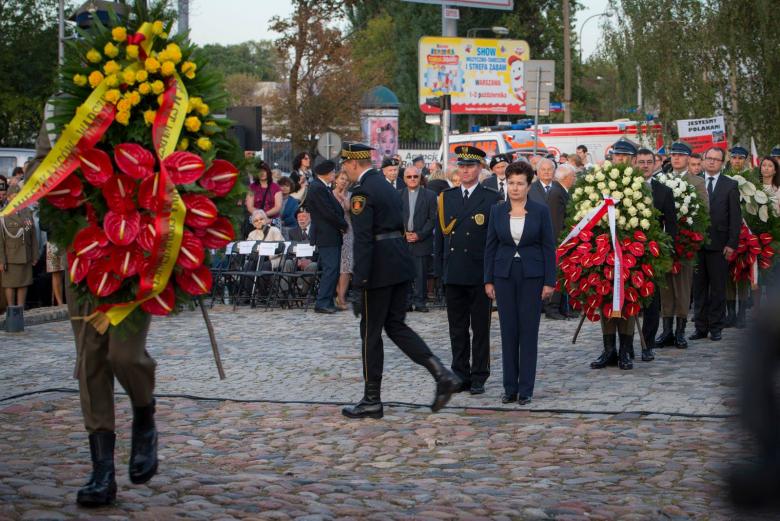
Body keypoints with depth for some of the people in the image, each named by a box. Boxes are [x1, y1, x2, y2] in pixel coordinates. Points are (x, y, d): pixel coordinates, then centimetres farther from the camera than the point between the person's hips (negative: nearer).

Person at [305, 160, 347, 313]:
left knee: (332, 269, 10)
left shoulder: (323, 187, 16)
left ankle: (326, 301, 13)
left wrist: (341, 224, 3)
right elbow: (328, 212, -20)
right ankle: (322, 303, -9)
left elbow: (335, 209, 18)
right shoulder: (317, 188, -16)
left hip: (332, 235, 10)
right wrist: (344, 225, -8)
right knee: (331, 268, -11)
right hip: (326, 236, -10)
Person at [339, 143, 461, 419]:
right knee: (396, 326, 14)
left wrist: (360, 280, -20)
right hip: (400, 262, 9)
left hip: (379, 268, -9)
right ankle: (442, 375, 0)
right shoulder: (386, 185, 16)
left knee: (370, 333, 2)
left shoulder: (362, 191, -13)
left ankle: (372, 400, 9)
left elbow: (363, 239, -20)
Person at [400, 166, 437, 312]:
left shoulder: (429, 195, 5)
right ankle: (407, 300, 6)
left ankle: (419, 300, 3)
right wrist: (403, 233, -5)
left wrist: (419, 235, -8)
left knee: (421, 273, -3)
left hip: (422, 241, -1)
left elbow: (432, 219, 1)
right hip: (402, 240, 1)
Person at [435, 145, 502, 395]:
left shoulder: (492, 198, -1)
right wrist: (440, 270, 7)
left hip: (480, 275, -4)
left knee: (480, 329, 3)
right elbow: (440, 235, 12)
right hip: (453, 275, 4)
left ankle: (478, 377, 11)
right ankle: (460, 376, 17)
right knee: (457, 329, 9)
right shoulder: (446, 197, 11)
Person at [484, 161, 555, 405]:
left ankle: (525, 389, 5)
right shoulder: (497, 211, 4)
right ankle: (510, 388, 12)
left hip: (531, 275, -2)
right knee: (508, 330, 5)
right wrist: (488, 280, 3)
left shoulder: (540, 211, -2)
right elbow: (490, 246, 8)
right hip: (504, 275, 2)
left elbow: (549, 247, -1)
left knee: (528, 330, 0)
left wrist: (549, 281, -6)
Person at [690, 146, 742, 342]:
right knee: (699, 287, 6)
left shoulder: (730, 185, 4)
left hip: (719, 244, -1)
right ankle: (700, 327, 12)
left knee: (718, 287, 3)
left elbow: (735, 217, 1)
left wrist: (732, 244, -6)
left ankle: (715, 328, 10)